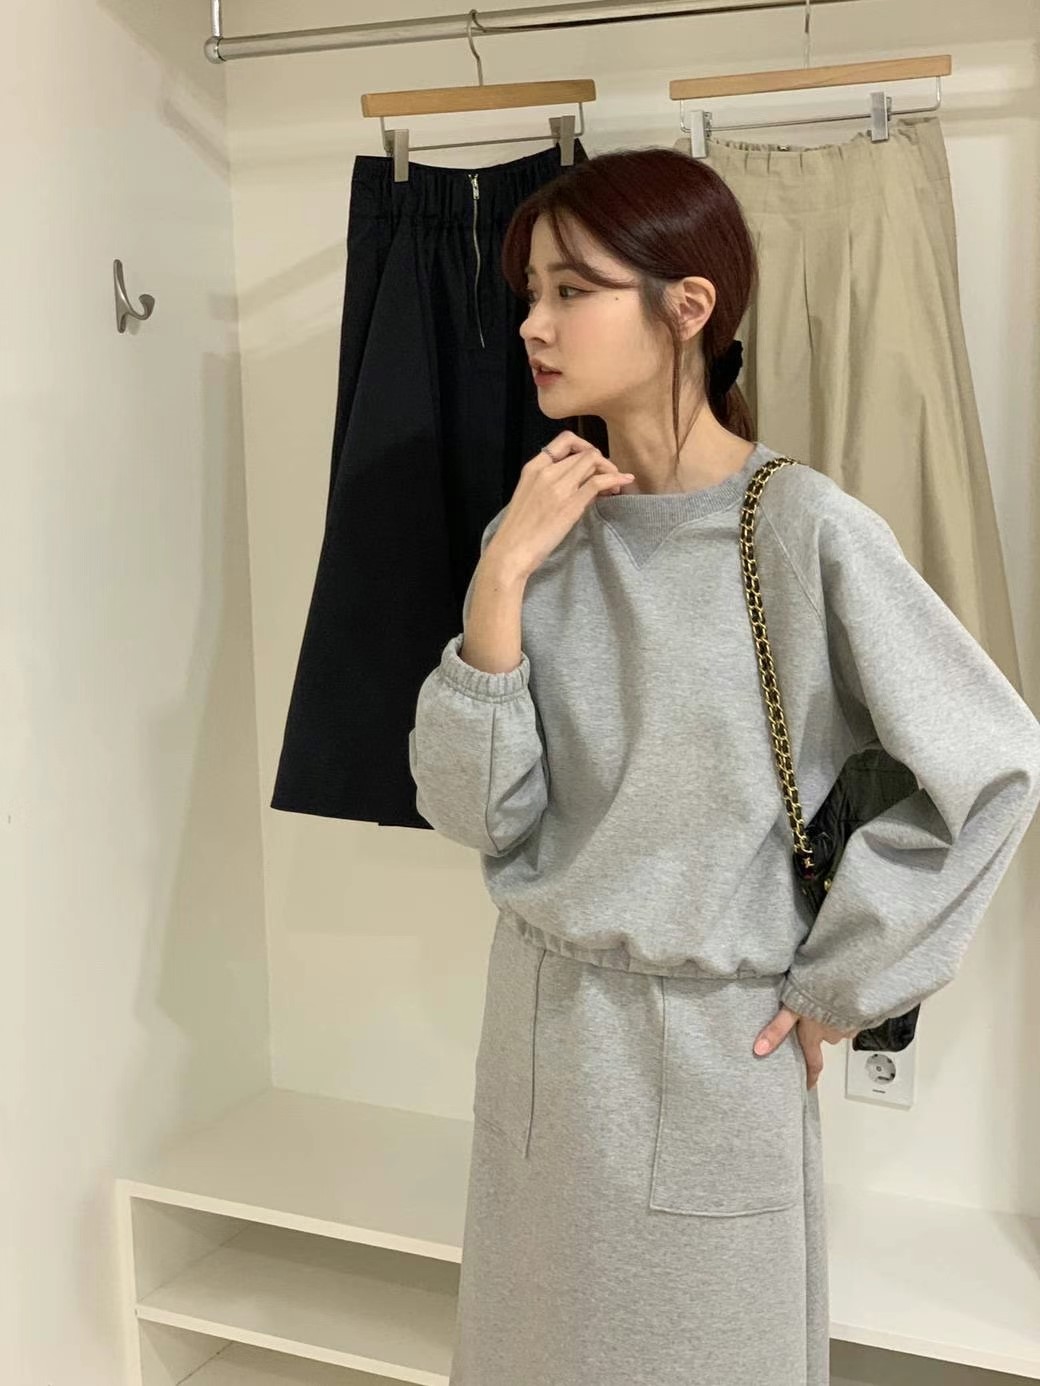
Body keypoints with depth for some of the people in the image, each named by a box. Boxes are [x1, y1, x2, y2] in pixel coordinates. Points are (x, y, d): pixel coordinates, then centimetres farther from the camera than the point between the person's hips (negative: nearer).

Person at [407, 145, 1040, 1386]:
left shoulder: (800, 528, -17)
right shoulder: (540, 526, -2)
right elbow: (471, 810, -7)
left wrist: (836, 983, -9)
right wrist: (503, 579, -18)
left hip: (715, 1048, -4)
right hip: (539, 1033, 5)